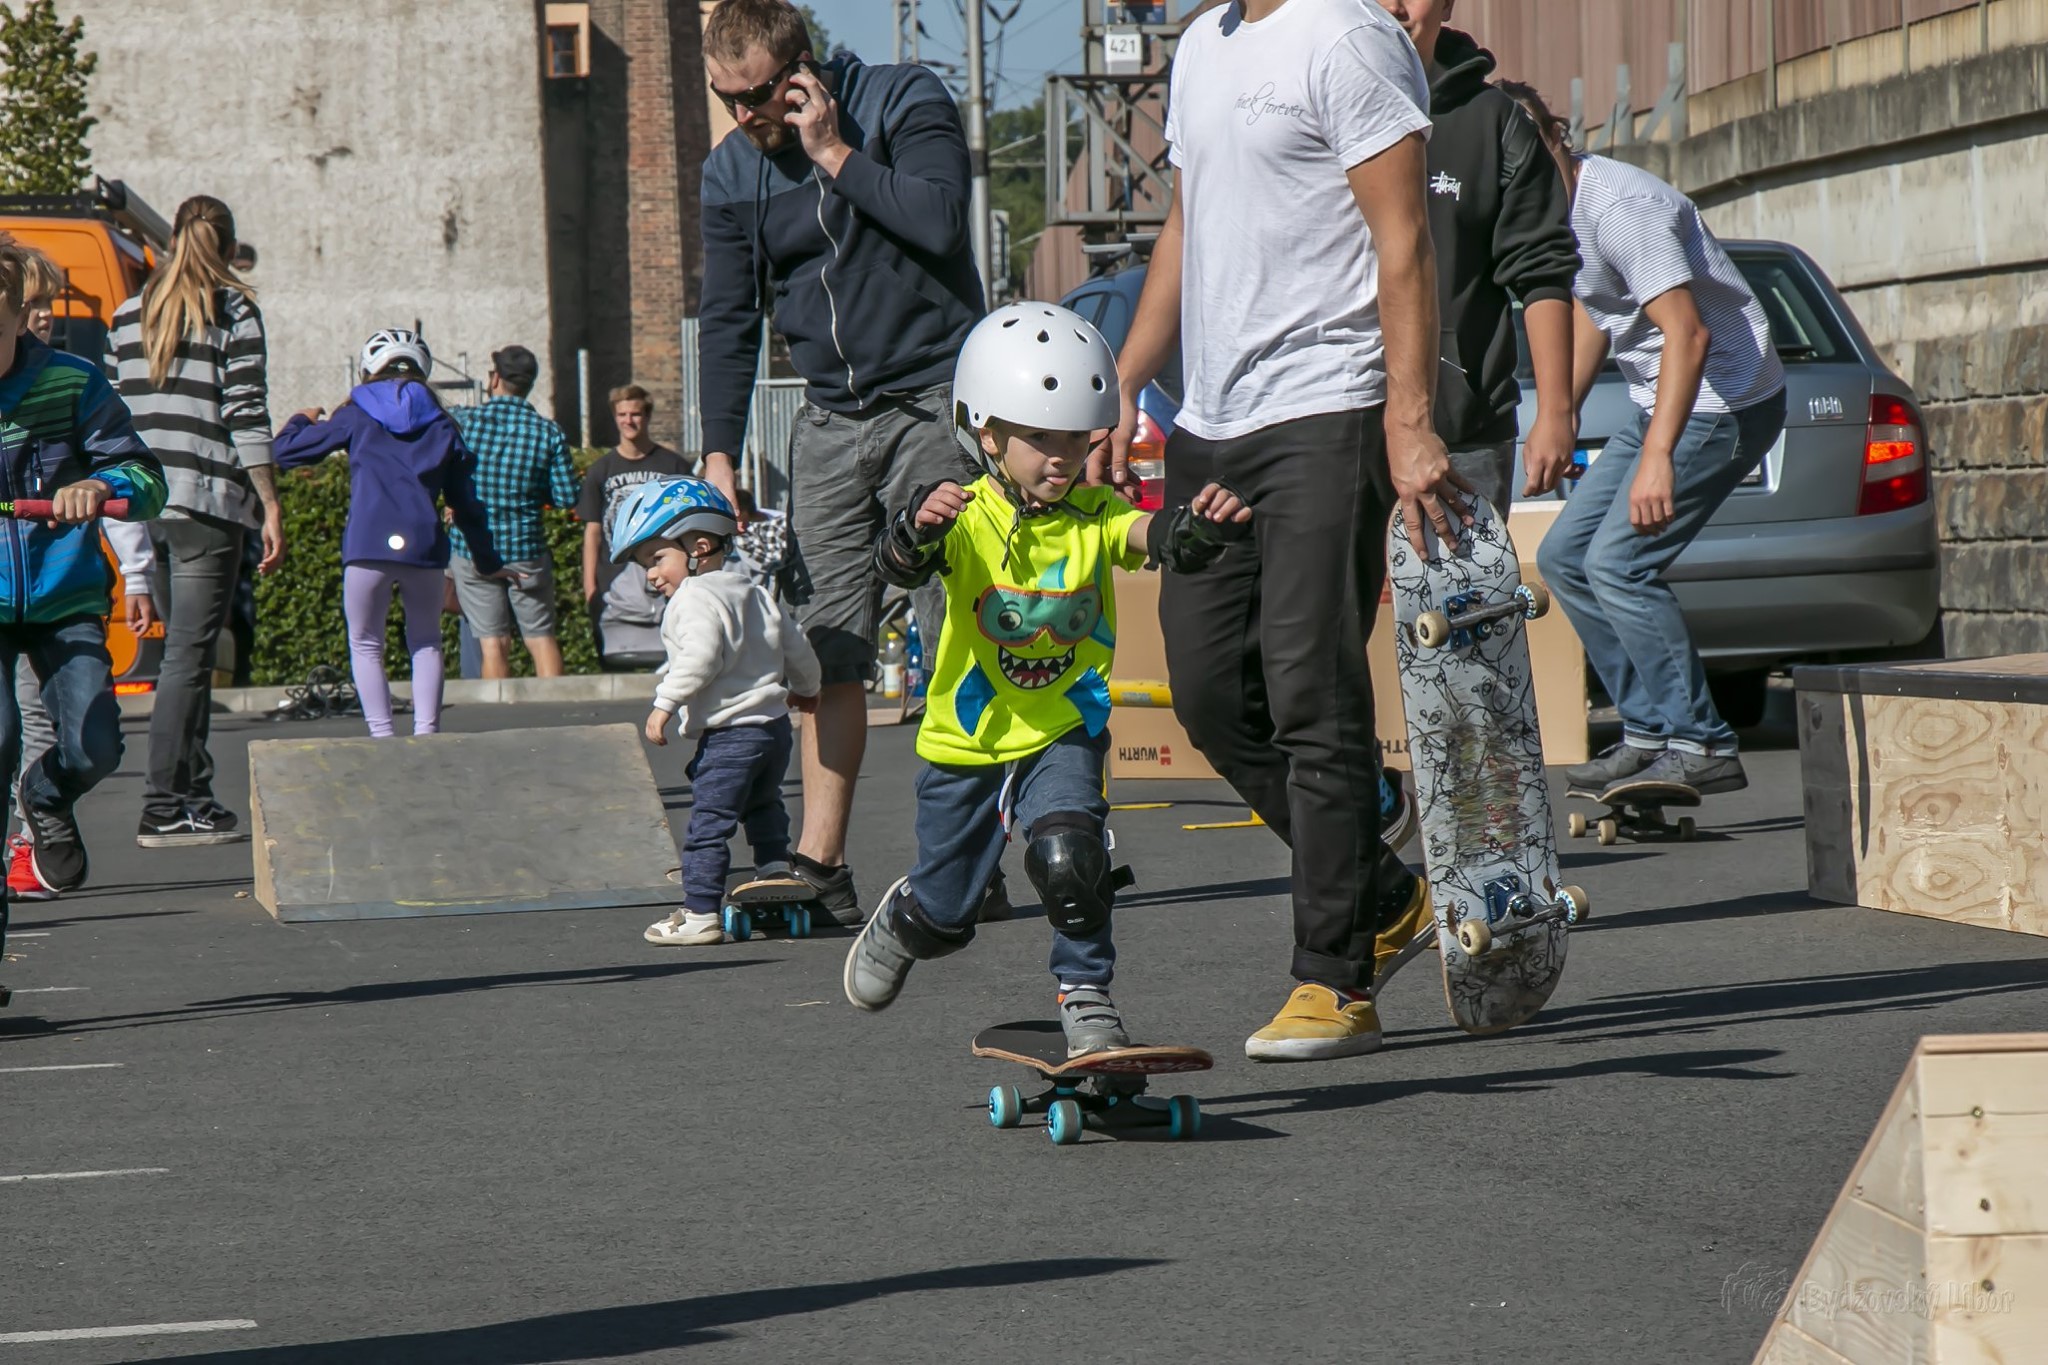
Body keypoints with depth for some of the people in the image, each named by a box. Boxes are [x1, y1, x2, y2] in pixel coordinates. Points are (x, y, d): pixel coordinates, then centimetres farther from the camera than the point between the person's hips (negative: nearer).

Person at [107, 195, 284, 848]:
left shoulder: (128, 316, 13)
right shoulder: (234, 312, -3)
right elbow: (246, 416, -8)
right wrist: (270, 506, -6)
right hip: (207, 500, -6)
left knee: (185, 651, 14)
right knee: (189, 655, -6)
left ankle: (195, 798, 15)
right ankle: (163, 809, -9)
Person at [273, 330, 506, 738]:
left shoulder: (357, 416, 11)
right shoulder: (441, 426, 18)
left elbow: (287, 451, 13)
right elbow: (467, 503, 21)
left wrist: (302, 420, 35)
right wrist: (488, 562, 30)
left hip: (368, 548, -2)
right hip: (426, 549, 2)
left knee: (366, 644, 9)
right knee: (426, 642, 17)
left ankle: (382, 737, -2)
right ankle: (426, 732, 3)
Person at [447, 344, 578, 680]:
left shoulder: (463, 420, -7)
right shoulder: (549, 433, -4)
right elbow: (567, 498, -4)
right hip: (527, 549, 0)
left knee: (493, 641, 2)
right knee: (541, 637, 7)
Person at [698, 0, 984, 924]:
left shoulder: (906, 104, -6)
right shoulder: (731, 173, 7)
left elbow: (938, 221, -22)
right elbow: (726, 320, 8)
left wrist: (834, 152, -16)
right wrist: (718, 456, -1)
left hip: (934, 405, -5)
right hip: (830, 422, 5)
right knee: (828, 648, 1)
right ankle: (819, 865, 2)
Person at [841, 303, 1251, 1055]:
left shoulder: (1095, 515, -9)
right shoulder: (966, 518, -14)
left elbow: (1156, 540, -27)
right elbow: (901, 567, -33)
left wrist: (1201, 527, -50)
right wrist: (918, 528, -56)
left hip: (1062, 732, 0)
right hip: (966, 739, 0)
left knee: (1067, 853, -29)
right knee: (943, 918, 14)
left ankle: (1086, 998, -8)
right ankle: (902, 921, 51)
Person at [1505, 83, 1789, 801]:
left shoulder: (1620, 208, -23)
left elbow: (1686, 332, -31)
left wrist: (1656, 457, -38)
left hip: (1722, 400, -10)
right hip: (1661, 402, 10)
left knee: (1617, 562, -18)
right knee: (1563, 558, 9)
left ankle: (1703, 747, -14)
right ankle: (1650, 731, 10)